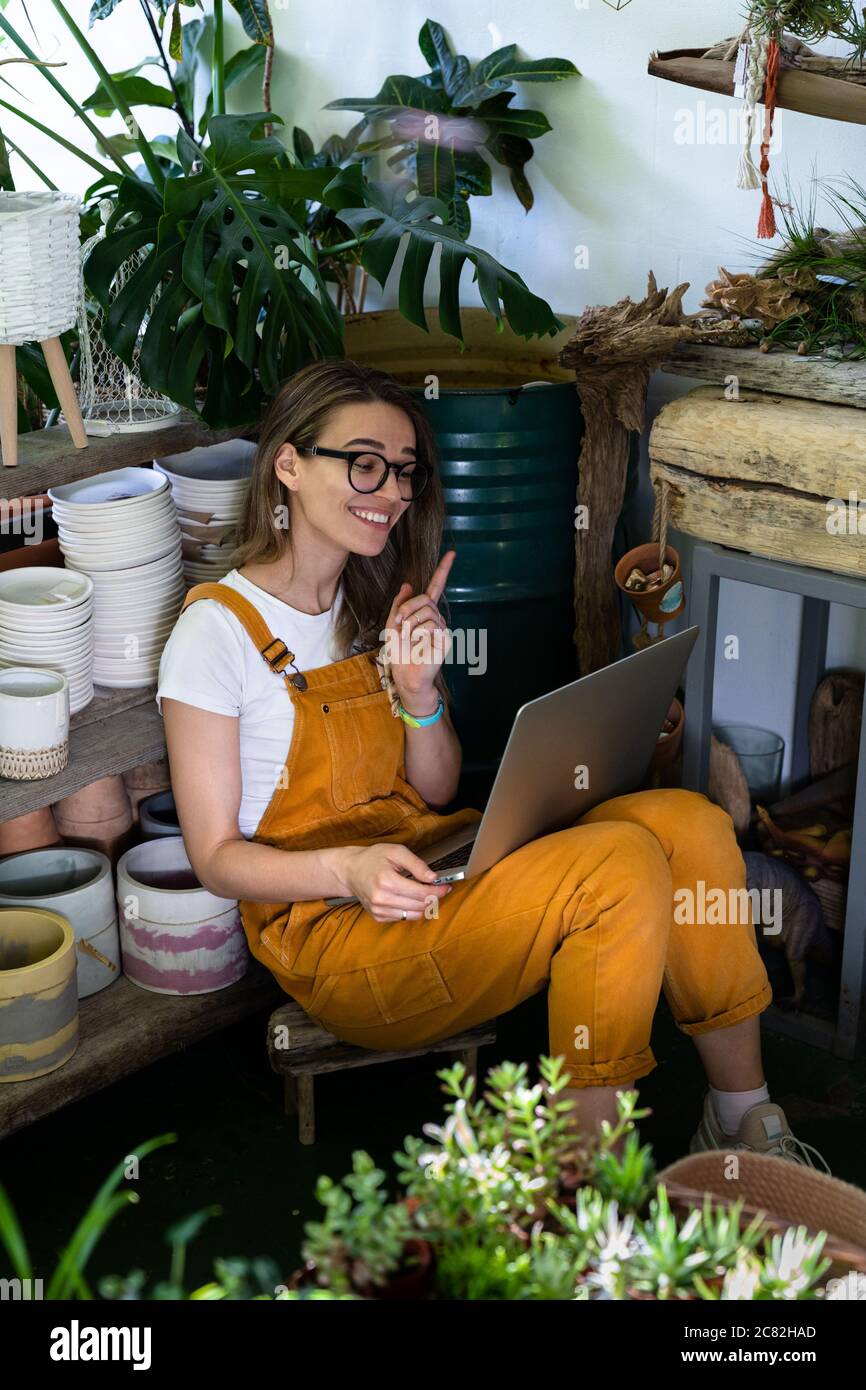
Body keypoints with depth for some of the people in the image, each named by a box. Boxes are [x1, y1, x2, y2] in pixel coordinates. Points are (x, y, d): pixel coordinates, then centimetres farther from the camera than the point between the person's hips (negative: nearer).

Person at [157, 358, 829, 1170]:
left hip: (430, 857, 7)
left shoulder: (375, 603, 13)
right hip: (328, 930, -7)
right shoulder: (216, 630, -9)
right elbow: (218, 857, -8)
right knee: (622, 863, -28)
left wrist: (419, 692, -8)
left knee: (685, 821, -16)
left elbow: (437, 794, 12)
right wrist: (347, 869, -26)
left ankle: (744, 1117, -1)